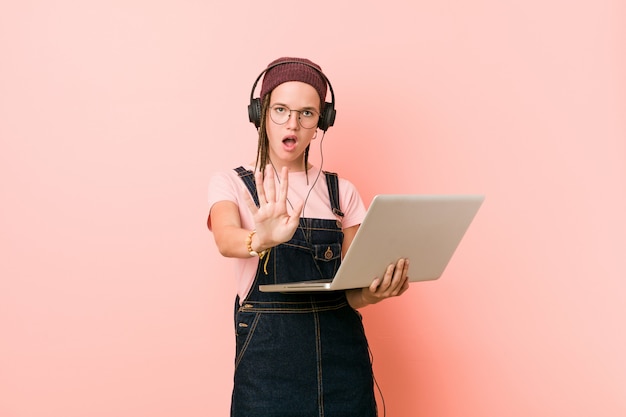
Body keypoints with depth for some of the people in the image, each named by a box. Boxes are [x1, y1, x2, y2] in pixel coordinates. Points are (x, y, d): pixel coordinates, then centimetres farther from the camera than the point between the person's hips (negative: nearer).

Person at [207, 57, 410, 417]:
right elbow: (225, 239, -21)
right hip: (268, 354, -2)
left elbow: (352, 289, 4)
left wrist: (373, 292, -19)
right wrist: (261, 240, -43)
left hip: (343, 355, 3)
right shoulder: (231, 184, 0)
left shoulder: (343, 192, 7)